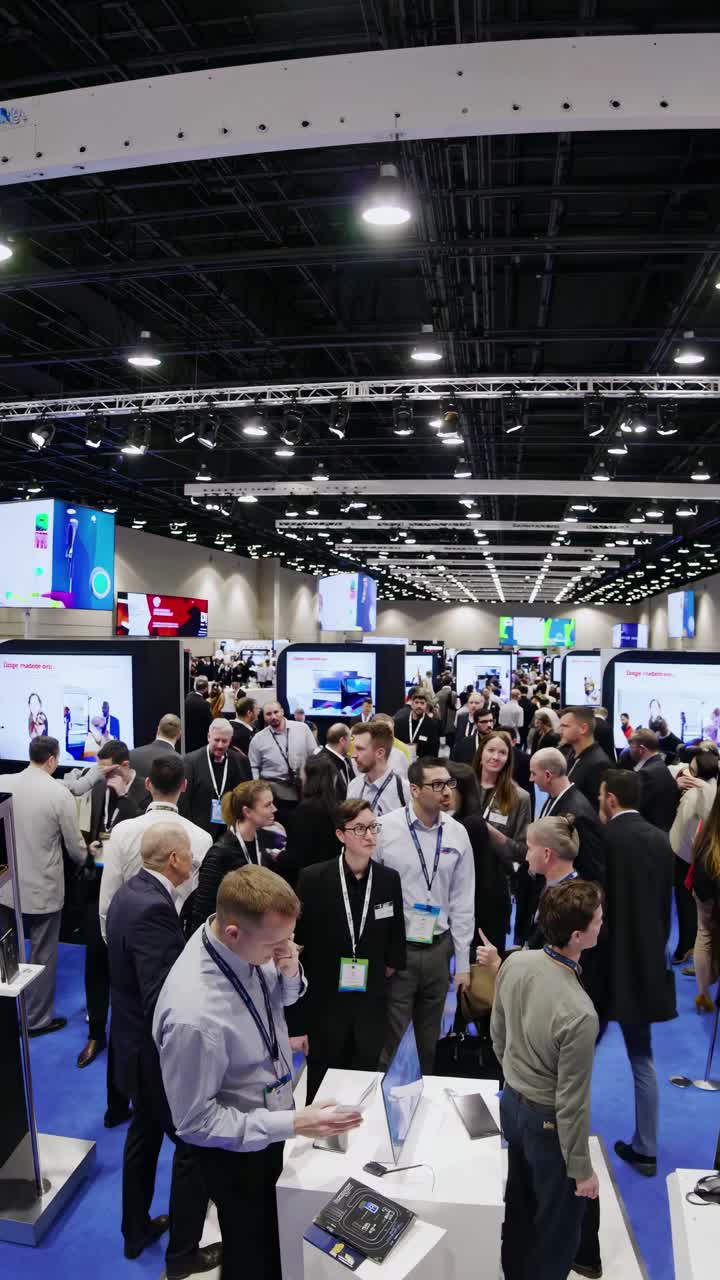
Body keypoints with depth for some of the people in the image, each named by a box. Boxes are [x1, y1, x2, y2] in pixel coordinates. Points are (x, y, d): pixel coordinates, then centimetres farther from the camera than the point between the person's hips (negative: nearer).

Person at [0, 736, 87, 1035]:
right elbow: (75, 846, -9)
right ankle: (37, 1019, 26)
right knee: (42, 956, 13)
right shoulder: (60, 793, -18)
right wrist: (84, 859, 13)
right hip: (42, 888, -4)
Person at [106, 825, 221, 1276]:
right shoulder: (154, 909, -32)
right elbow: (163, 1002, -33)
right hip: (161, 1054, -9)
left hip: (138, 1044, 9)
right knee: (196, 1147, 11)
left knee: (145, 1135, 27)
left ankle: (136, 1231, 46)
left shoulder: (131, 892, -2)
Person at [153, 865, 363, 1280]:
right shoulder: (194, 1015, -41)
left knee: (280, 1239, 31)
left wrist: (290, 974, -22)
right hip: (238, 1151, -6)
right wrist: (294, 1124, -30)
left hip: (271, 1124, 6)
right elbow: (196, 1122, -27)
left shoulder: (250, 942, -20)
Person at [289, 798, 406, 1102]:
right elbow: (298, 950, -10)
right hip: (324, 1007, -2)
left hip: (371, 1009, 2)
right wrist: (296, 1023, -9)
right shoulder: (313, 878, -12)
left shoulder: (389, 879, -3)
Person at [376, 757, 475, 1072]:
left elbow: (462, 901, 5)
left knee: (431, 1040, 18)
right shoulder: (385, 828, -12)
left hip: (438, 948, 4)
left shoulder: (457, 833, -1)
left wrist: (463, 963, 7)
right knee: (387, 1038, 4)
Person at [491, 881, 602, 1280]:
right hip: (548, 1121, -6)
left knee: (519, 1205, 29)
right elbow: (571, 1102, -24)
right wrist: (581, 1169, -8)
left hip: (511, 1102, 7)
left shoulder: (514, 963, -16)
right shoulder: (579, 1014, -36)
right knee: (558, 1225, 20)